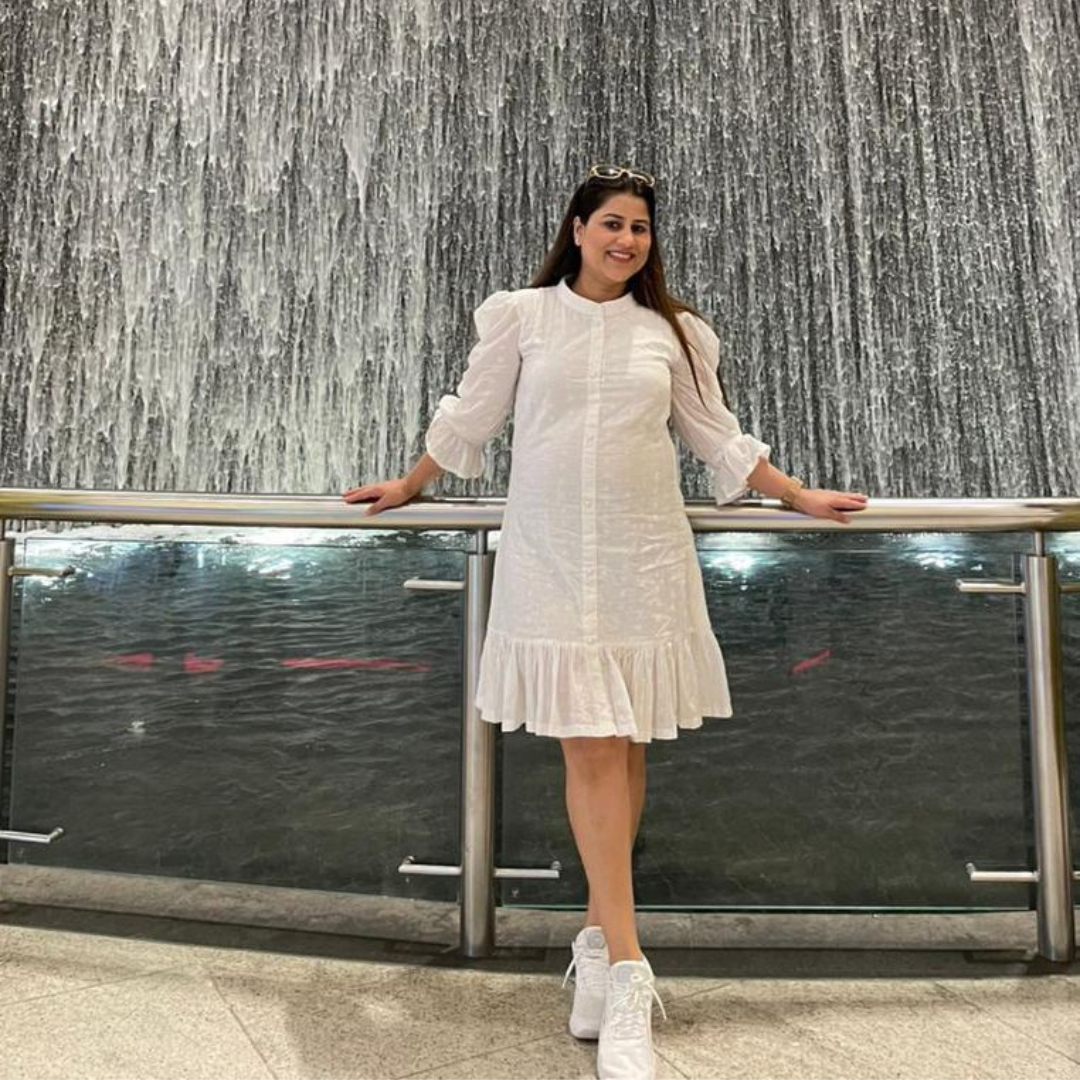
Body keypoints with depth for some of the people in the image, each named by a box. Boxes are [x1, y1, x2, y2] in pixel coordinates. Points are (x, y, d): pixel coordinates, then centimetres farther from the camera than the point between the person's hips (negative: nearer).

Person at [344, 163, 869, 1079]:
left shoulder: (670, 332, 12)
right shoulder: (522, 316, 7)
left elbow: (719, 439, 17)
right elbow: (467, 422, 15)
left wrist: (802, 497, 17)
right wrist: (408, 488, 22)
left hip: (643, 559, 2)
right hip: (551, 558, -2)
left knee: (623, 748, 5)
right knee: (591, 750, -6)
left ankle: (600, 939, 23)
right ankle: (625, 977, 2)